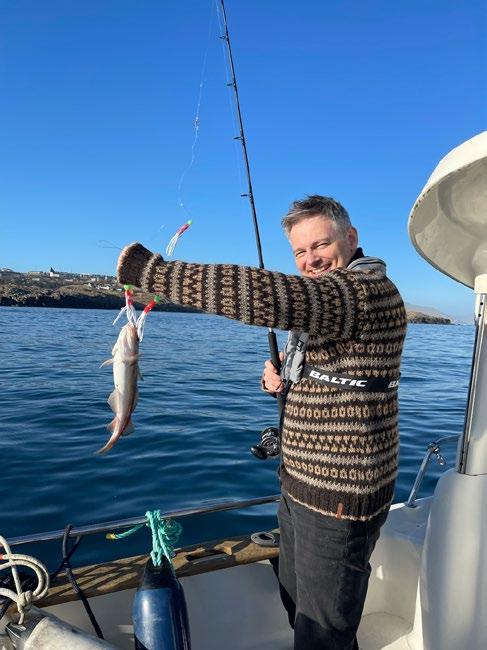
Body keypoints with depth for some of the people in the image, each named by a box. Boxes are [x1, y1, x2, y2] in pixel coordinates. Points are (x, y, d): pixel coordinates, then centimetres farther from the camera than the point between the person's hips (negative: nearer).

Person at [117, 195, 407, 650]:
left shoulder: (368, 290, -21)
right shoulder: (323, 297, 13)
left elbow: (265, 295, -38)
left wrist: (149, 271, -32)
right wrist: (281, 380, -1)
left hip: (339, 498, -10)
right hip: (300, 485, 10)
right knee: (296, 605, 26)